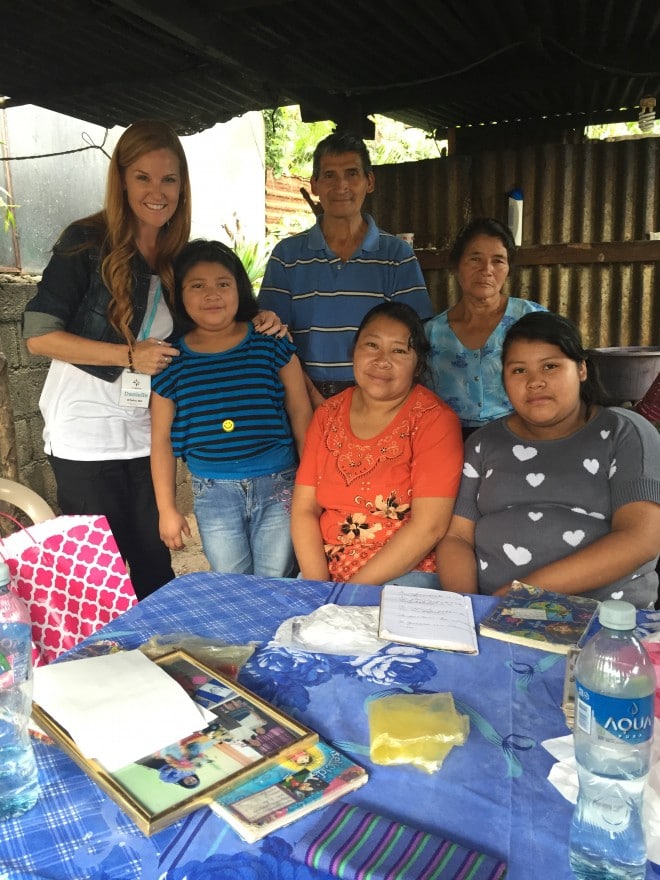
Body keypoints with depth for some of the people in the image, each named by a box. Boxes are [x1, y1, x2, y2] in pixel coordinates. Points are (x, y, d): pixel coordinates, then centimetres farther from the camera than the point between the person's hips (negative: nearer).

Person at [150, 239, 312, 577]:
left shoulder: (271, 343, -2)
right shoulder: (172, 361, 1)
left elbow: (300, 413, 2)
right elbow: (162, 439, 6)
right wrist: (167, 509, 6)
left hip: (277, 484, -1)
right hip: (213, 492, 1)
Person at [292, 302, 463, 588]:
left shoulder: (434, 420, -8)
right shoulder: (328, 414, 5)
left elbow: (428, 526, -15)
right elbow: (304, 510, 2)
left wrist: (353, 590, -15)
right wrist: (318, 586, -12)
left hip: (405, 574, -4)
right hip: (325, 572, 4)